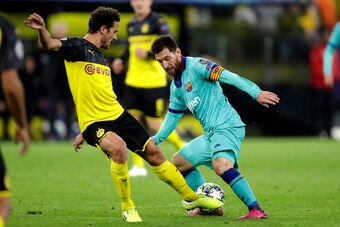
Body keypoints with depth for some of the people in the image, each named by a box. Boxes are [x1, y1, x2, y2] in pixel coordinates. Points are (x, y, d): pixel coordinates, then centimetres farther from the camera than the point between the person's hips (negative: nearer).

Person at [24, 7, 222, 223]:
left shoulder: (100, 57, 18)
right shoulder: (77, 47, -7)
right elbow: (50, 44, -26)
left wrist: (83, 133, 26)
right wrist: (42, 29, -50)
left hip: (119, 116, 8)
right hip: (94, 122, -8)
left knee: (152, 151, 11)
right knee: (118, 148, -34)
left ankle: (191, 197, 29)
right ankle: (128, 208, -15)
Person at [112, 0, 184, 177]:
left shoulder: (157, 22, -9)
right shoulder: (131, 25, 12)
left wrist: (148, 54, -24)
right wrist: (122, 61, 8)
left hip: (153, 83, -6)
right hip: (133, 82, 6)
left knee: (155, 126, -3)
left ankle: (183, 150, 21)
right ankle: (138, 166, 5)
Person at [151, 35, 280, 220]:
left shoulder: (196, 66, -10)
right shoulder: (176, 87, 18)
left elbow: (227, 76, -22)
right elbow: (172, 117, 30)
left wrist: (256, 93, -33)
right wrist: (155, 140, 22)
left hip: (227, 126, -10)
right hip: (210, 133, 10)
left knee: (220, 165, -34)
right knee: (177, 163, 19)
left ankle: (256, 210, -34)